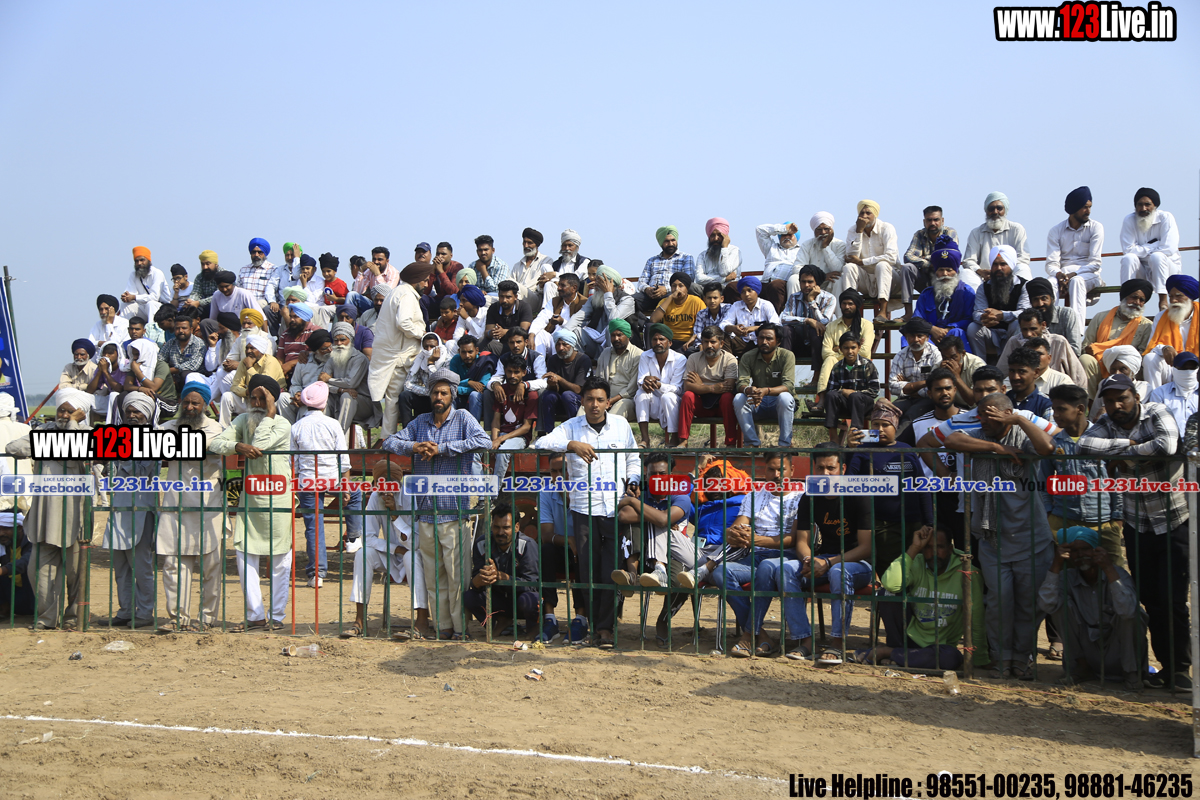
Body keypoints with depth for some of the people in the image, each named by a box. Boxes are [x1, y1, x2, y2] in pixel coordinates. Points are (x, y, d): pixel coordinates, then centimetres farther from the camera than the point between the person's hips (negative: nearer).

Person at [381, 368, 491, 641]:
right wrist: (413, 447, -7)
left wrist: (442, 448, -16)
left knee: (457, 573, -6)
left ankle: (461, 628, 4)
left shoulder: (462, 418, 2)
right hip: (426, 512, 4)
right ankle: (442, 627, 14)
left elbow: (484, 440, -16)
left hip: (455, 512, -4)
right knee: (433, 575, 7)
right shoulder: (420, 422, 15)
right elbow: (389, 442, 14)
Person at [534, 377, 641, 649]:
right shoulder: (571, 427, 6)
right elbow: (541, 443, -9)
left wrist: (632, 481, 5)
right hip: (584, 509, 0)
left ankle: (605, 627, 6)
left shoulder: (621, 425, 12)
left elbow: (633, 458, 23)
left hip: (616, 509, 0)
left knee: (613, 571, -3)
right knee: (588, 570, 2)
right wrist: (572, 445, -23)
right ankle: (594, 621, 16)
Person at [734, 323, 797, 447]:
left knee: (785, 397, -36)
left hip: (779, 403, -2)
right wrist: (749, 390, -40)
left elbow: (789, 386, -23)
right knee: (738, 398, -27)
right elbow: (741, 383, -13)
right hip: (757, 404, 2)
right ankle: (752, 443, -22)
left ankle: (785, 444, -25)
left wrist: (766, 391, -42)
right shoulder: (748, 357, -3)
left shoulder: (787, 356, -11)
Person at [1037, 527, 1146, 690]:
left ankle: (1131, 672, -9)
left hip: (1119, 653, -3)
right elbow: (1046, 605, -24)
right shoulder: (1068, 578, -5)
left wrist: (1109, 568, -38)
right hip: (1090, 655, 3)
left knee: (1130, 613, -28)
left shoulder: (1117, 573, -14)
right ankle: (1082, 667, -1)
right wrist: (1056, 564, -28)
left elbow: (1127, 610, -34)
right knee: (1062, 604, -14)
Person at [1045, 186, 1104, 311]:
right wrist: (1059, 275, -26)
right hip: (1064, 273, 1)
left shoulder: (1096, 227, 3)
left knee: (1076, 281, -35)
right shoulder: (1056, 231, 6)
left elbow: (1095, 263, -6)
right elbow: (1051, 264, -2)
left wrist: (1073, 275, -22)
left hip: (1088, 274, -1)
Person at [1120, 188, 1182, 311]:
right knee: (1128, 258, -26)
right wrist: (1153, 246, -17)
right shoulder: (1129, 220, -6)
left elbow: (1169, 249, -23)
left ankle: (1163, 301, -34)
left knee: (1157, 256, -32)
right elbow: (1128, 249, -16)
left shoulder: (1165, 218, -12)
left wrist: (1143, 250, -15)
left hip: (1167, 268, -2)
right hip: (1141, 272, 2)